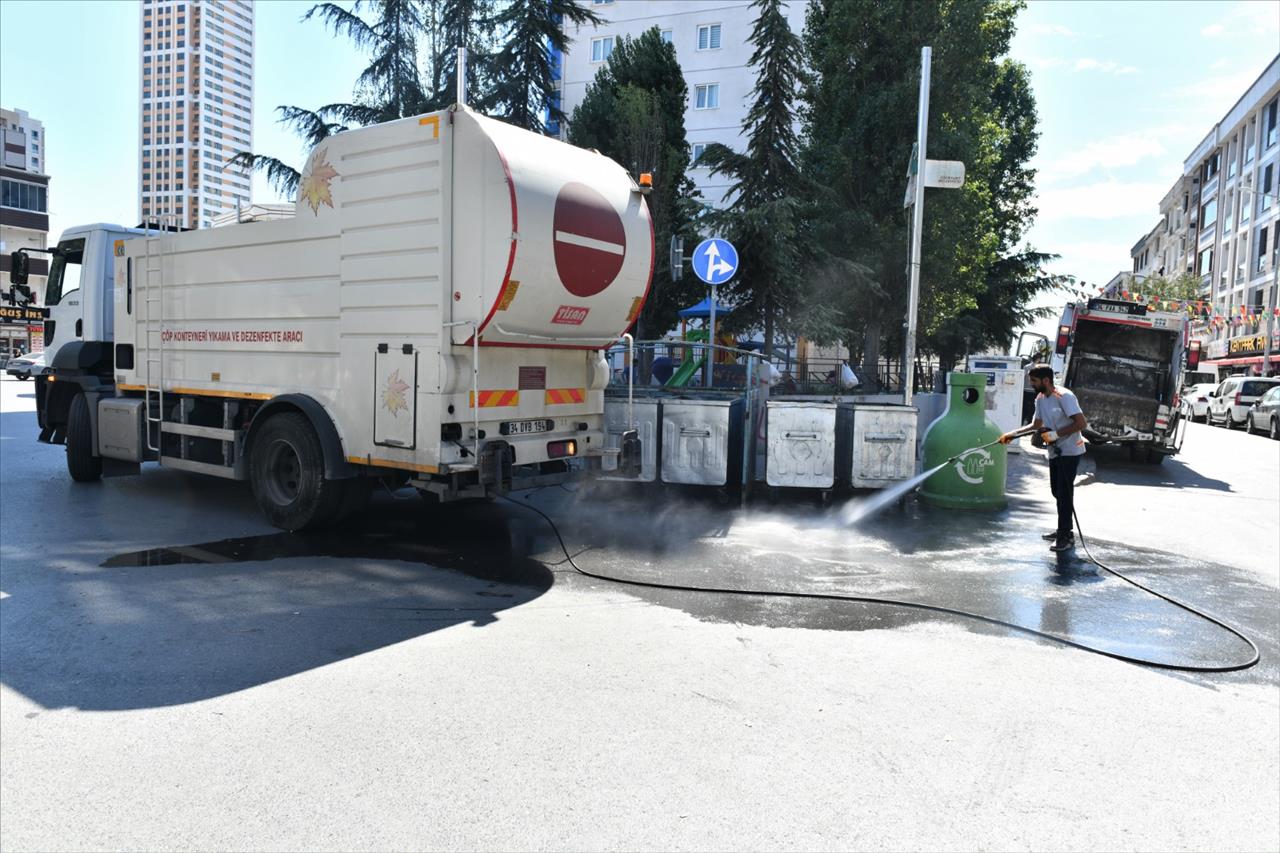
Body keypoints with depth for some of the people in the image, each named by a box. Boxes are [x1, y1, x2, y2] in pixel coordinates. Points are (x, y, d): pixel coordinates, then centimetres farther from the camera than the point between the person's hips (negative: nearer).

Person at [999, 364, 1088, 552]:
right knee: (1057, 492, 16)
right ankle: (1064, 529, 29)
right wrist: (1014, 433, 8)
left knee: (1064, 493, -8)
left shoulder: (1064, 396, -19)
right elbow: (1037, 425, 18)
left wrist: (1056, 434, -27)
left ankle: (1066, 536, -3)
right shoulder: (1040, 399, 8)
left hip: (1069, 451, -9)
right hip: (1055, 451, 9)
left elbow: (1081, 423, -24)